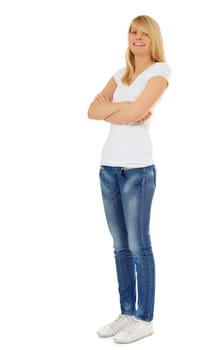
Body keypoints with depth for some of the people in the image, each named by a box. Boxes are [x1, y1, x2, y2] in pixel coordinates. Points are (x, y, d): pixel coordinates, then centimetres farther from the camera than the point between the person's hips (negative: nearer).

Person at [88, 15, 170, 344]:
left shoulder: (160, 71, -1)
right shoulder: (120, 74, 17)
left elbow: (134, 112, -16)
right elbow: (92, 111, 4)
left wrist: (110, 108, 0)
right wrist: (123, 108, -10)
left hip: (137, 169, -6)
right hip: (109, 167, 6)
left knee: (139, 246, 0)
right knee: (120, 246, 10)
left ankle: (145, 319, 11)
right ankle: (127, 313, 20)